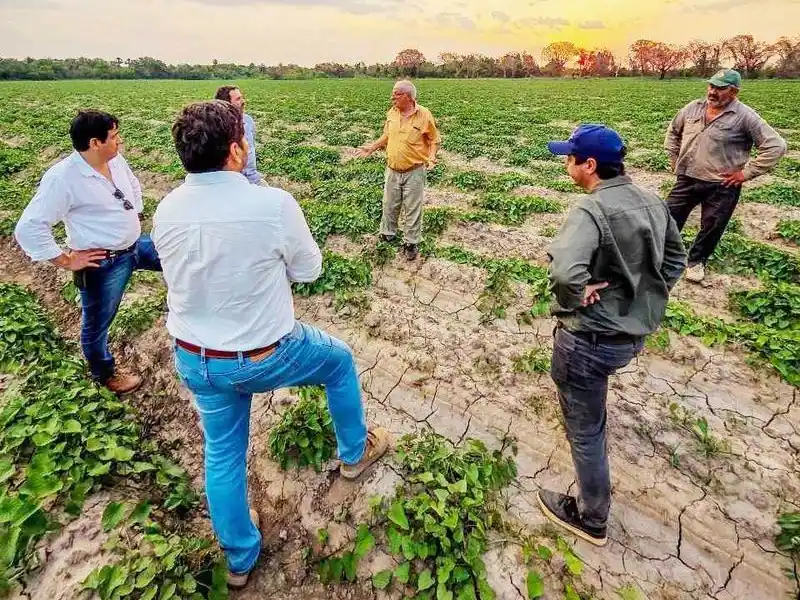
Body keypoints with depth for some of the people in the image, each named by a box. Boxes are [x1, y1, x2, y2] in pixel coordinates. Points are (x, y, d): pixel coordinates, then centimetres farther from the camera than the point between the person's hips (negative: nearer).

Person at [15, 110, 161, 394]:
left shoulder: (115, 160, -2)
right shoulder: (62, 178, -23)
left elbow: (134, 186, 20)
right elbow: (29, 228, -22)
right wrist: (67, 261, -18)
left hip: (137, 244, 7)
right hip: (105, 264, -7)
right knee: (97, 324, 13)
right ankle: (105, 375, 36)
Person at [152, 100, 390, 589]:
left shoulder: (166, 211, -6)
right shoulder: (274, 204, -23)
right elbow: (309, 269, -8)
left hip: (194, 359, 5)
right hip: (265, 356, -5)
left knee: (223, 454, 23)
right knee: (340, 360, 23)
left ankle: (240, 558, 46)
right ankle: (355, 453, 44)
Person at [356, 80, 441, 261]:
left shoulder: (424, 115, -12)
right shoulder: (392, 113, 2)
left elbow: (435, 140, -4)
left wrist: (431, 157, -21)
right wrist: (372, 147, 9)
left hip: (414, 172, -5)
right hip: (392, 171, 5)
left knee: (413, 209, 5)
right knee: (389, 205, 16)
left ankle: (411, 243, 19)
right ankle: (387, 235, 36)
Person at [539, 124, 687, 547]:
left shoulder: (591, 210, -25)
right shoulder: (652, 203, 2)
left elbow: (564, 271, -42)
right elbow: (676, 258, 15)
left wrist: (572, 300, -23)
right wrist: (647, 297, 14)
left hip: (591, 339, -8)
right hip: (634, 332, 9)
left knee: (585, 430, 11)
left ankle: (591, 518, 32)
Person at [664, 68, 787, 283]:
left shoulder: (745, 116, -11)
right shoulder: (693, 108, 1)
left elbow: (776, 146, -10)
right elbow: (673, 131, 20)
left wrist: (746, 173, -13)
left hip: (722, 187, -3)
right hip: (687, 179, 3)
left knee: (712, 228, 8)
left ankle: (697, 260, 30)